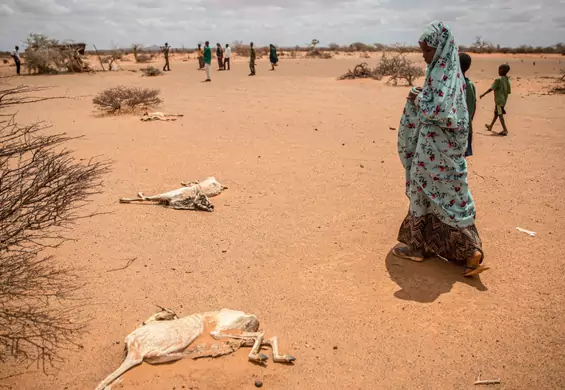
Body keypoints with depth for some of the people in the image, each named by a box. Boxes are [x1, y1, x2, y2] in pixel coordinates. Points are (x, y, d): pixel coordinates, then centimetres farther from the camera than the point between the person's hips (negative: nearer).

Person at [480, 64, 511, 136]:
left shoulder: (498, 80, -16)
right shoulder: (507, 80, 6)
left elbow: (491, 89, -17)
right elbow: (509, 91, 8)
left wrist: (483, 94, -8)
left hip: (499, 100, -8)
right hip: (504, 100, 8)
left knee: (500, 114, -7)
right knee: (496, 113, 20)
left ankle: (505, 130, -11)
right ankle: (490, 126, 36)